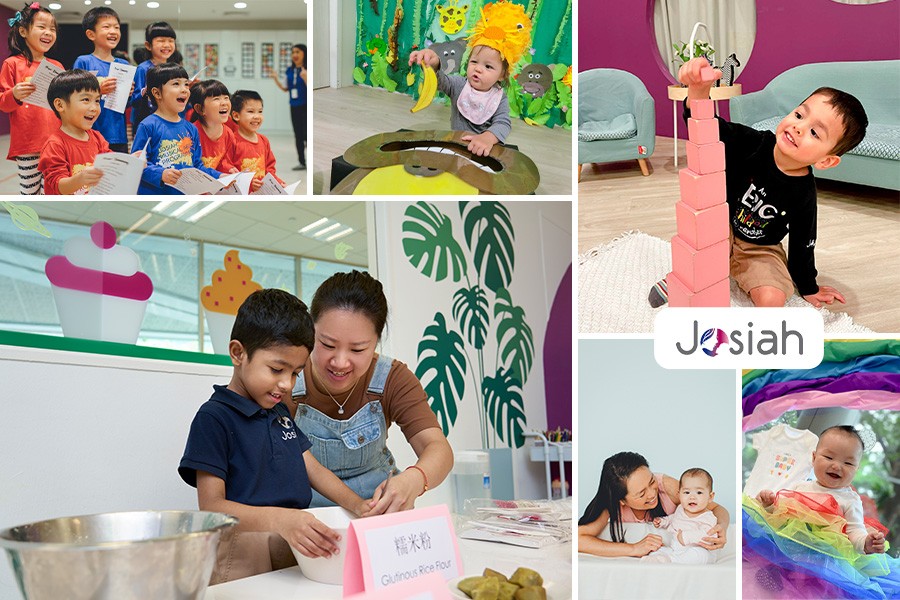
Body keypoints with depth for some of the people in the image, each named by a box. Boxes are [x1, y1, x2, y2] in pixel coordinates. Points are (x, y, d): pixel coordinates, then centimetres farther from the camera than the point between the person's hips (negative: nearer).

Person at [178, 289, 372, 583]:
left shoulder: (280, 412, 21)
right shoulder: (213, 418, -6)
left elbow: (314, 470, 22)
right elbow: (211, 506, -14)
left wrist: (357, 505, 2)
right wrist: (279, 519, -30)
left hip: (300, 547, 6)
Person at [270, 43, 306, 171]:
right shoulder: (289, 71, 8)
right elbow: (285, 88, 17)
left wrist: (305, 77, -30)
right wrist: (276, 79, 4)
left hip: (306, 107, -6)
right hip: (294, 106, 6)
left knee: (306, 134, -9)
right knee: (298, 135, 8)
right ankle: (302, 162, 14)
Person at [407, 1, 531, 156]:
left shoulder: (500, 99, -4)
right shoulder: (459, 85, 1)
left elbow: (503, 124, -19)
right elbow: (440, 81, -16)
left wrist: (488, 137, -43)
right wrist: (433, 65, -41)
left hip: (483, 149, -2)